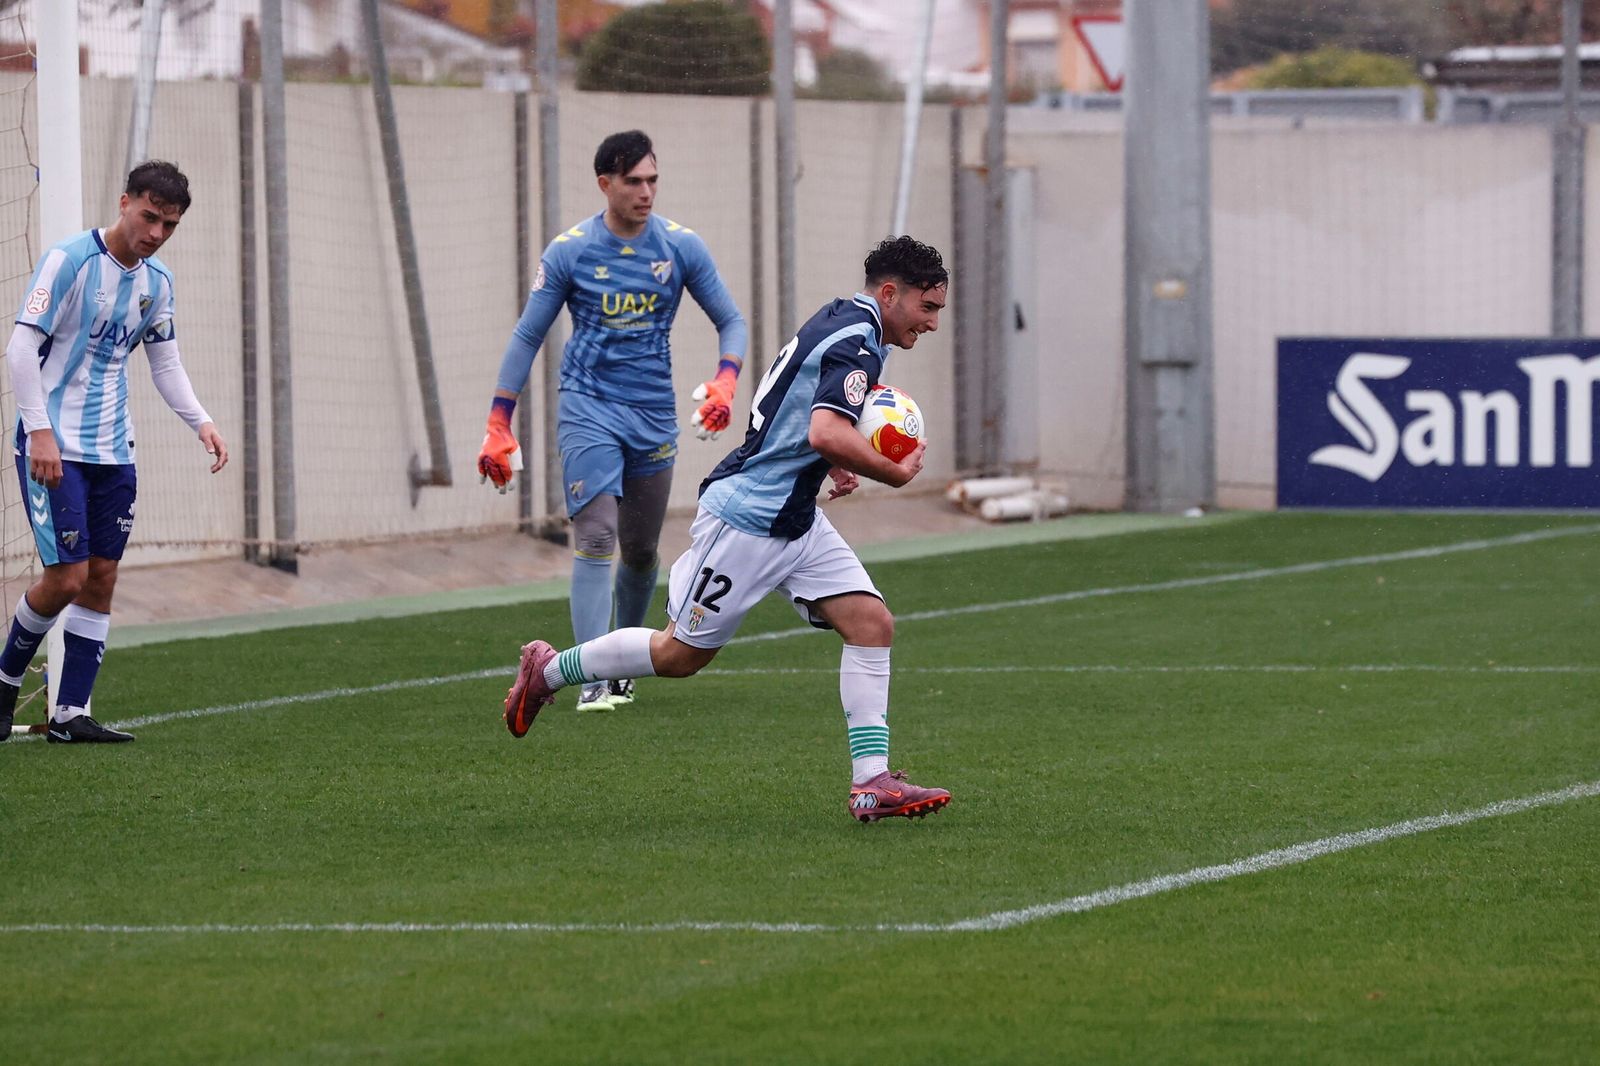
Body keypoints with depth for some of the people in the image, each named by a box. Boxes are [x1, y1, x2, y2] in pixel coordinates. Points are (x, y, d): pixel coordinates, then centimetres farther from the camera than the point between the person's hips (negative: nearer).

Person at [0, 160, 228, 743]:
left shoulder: (157, 281, 9)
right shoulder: (70, 260, -12)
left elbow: (165, 362, 19)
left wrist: (201, 422, 2)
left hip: (112, 450, 7)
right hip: (53, 447, -7)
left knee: (101, 577, 3)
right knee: (67, 576, -11)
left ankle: (70, 713, 8)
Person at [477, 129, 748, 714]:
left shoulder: (681, 247, 0)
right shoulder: (569, 251, -5)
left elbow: (730, 320, 8)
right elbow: (527, 336, 1)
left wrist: (725, 380, -12)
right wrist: (498, 425, -3)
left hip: (655, 417, 3)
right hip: (588, 410, -3)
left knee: (641, 551, 11)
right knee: (596, 539, -17)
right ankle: (592, 680, -20)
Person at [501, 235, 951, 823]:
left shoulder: (837, 321, 12)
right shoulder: (855, 343, -20)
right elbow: (827, 433, -35)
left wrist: (833, 463, 13)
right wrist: (896, 473, -21)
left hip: (794, 520, 10)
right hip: (745, 518, -10)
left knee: (871, 622, -4)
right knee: (681, 653, 3)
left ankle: (871, 782, -7)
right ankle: (548, 669, 24)